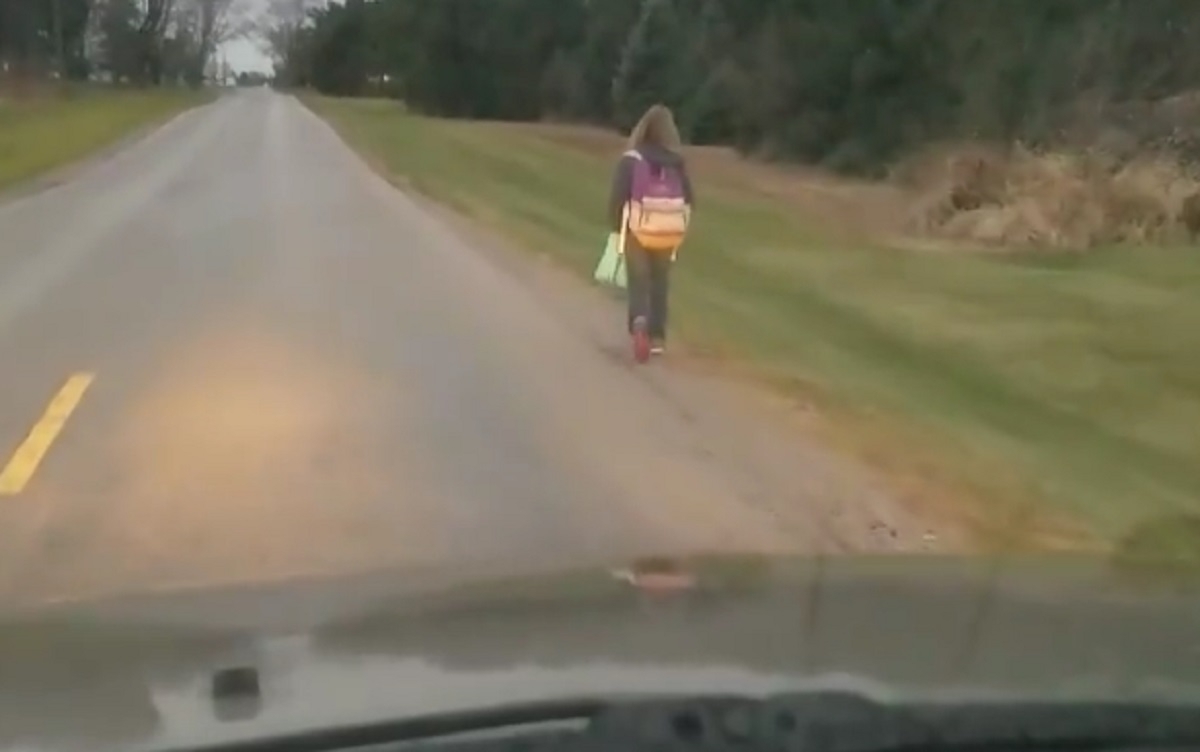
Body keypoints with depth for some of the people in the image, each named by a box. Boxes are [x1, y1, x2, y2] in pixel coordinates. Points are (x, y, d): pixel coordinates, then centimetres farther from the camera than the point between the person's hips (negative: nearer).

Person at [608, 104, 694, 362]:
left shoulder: (631, 159, -7)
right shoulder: (677, 162, 2)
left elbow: (618, 196, -10)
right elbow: (689, 199, 4)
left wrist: (616, 227, 0)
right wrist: (680, 226, 16)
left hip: (638, 231, -2)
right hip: (668, 232, 3)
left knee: (638, 283, 4)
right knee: (660, 284, 15)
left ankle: (639, 322, -23)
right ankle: (658, 337, 18)